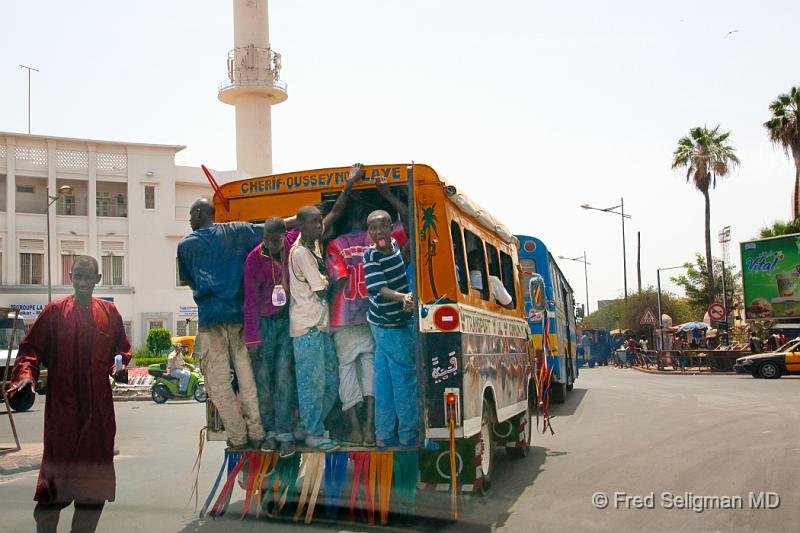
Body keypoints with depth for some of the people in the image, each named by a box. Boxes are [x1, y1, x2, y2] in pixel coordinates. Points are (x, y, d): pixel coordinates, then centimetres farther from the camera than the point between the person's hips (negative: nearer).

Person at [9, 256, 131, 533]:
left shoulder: (109, 312, 9)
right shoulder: (54, 311, 2)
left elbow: (123, 349, 19)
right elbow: (30, 348, -1)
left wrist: (119, 365, -1)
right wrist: (26, 374, -18)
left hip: (99, 409, 3)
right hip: (61, 408, -3)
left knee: (96, 477, 8)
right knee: (56, 472, -3)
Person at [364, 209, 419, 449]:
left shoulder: (397, 245, 3)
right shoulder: (371, 257, -18)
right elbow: (380, 288, -28)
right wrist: (403, 297, -45)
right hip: (390, 325, -7)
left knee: (384, 378, 13)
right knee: (405, 377, 1)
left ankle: (384, 435, 23)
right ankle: (408, 435, 14)